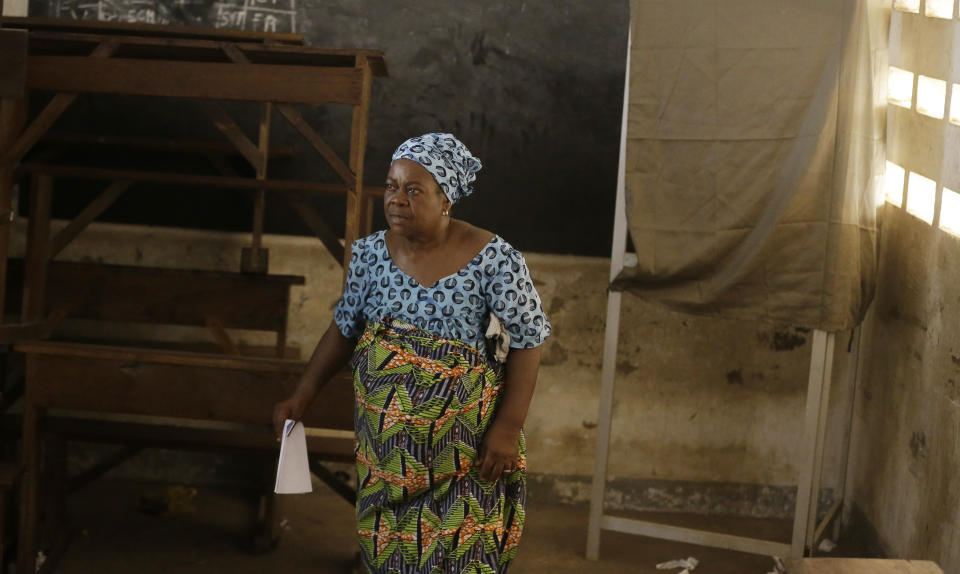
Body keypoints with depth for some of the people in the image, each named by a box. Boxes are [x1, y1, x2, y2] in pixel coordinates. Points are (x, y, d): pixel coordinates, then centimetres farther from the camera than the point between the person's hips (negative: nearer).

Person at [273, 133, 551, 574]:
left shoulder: (493, 260, -15)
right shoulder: (371, 253, -1)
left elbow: (527, 344, -10)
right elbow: (345, 328, 11)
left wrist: (507, 429, -14)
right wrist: (302, 396, 6)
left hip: (463, 451, -4)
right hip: (386, 446, 4)